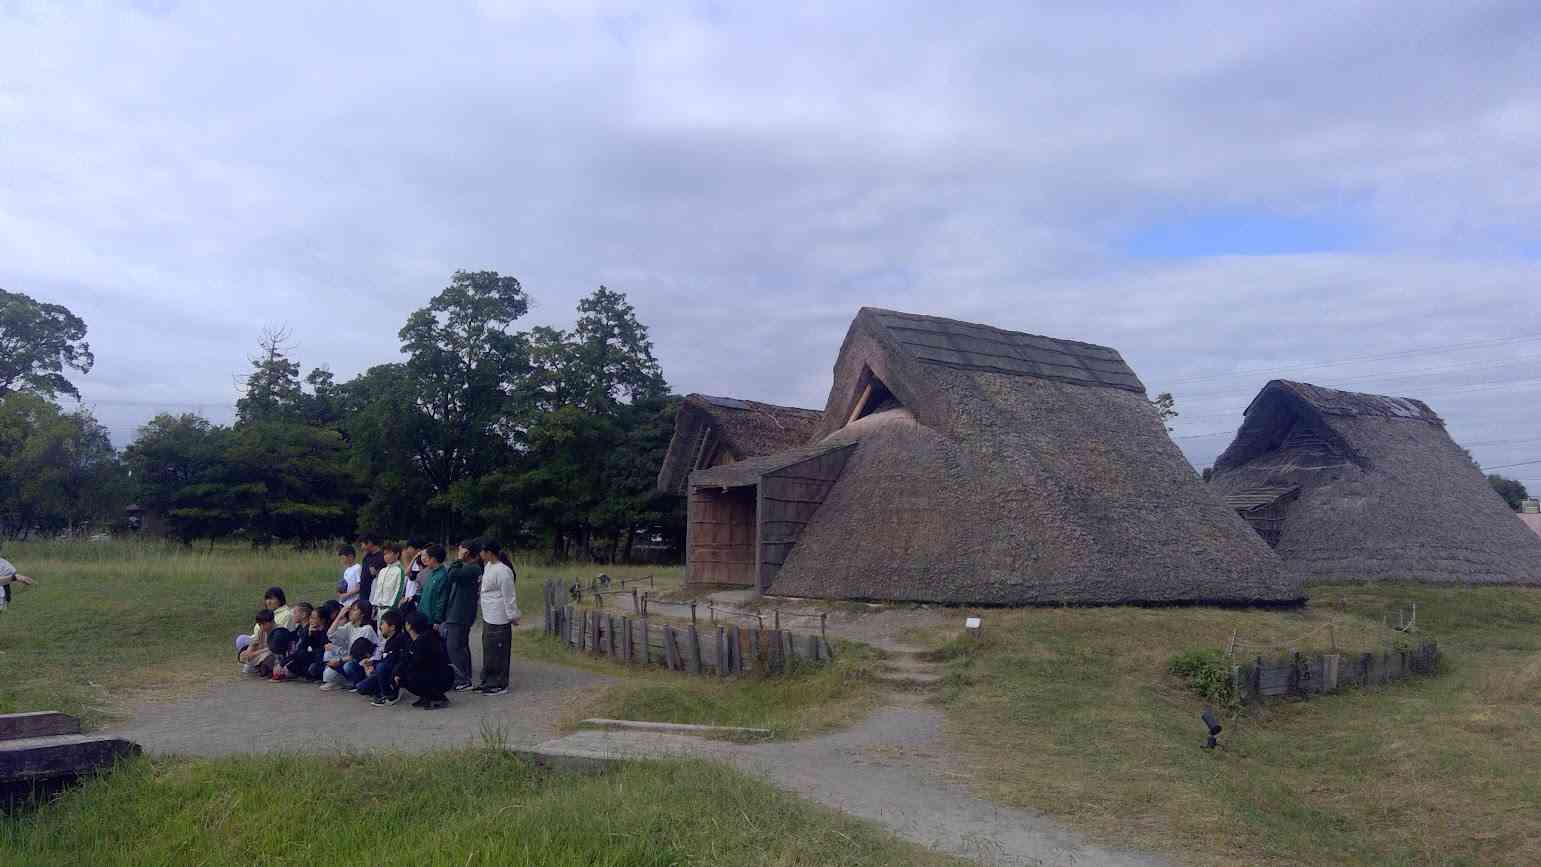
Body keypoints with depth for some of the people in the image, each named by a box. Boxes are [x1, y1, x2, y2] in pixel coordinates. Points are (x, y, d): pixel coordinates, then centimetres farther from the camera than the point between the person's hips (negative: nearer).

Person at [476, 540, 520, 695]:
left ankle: (499, 684, 8)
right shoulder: (488, 565, 6)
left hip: (498, 620, -10)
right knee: (488, 650, 18)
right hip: (488, 617, 10)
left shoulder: (503, 571, -22)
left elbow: (509, 596, -17)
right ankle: (488, 681, 29)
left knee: (497, 652, -1)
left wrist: (513, 616, -13)